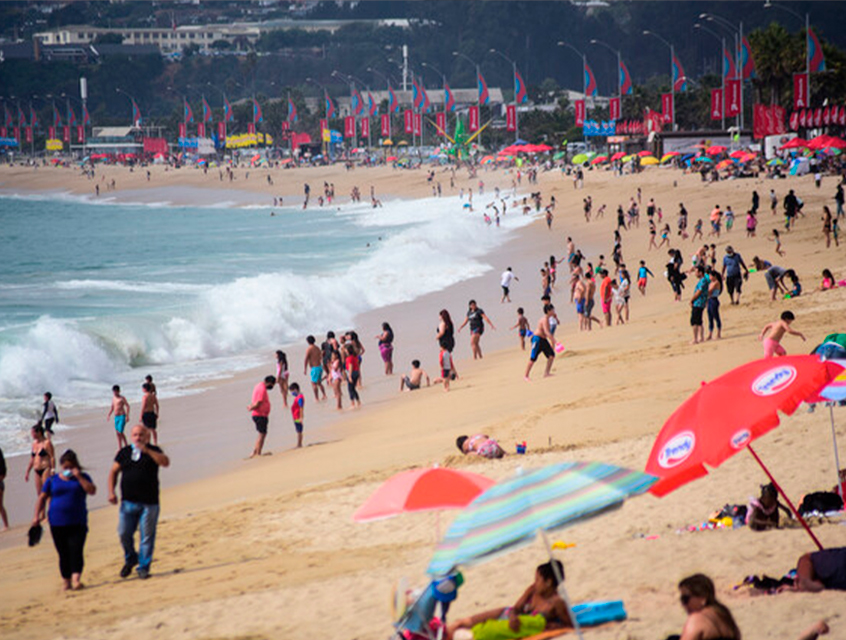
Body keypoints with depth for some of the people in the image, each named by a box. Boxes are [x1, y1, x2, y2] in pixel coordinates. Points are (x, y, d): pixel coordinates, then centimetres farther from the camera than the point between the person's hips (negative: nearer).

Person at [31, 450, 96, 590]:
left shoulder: (83, 478, 8)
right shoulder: (52, 480, 10)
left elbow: (92, 490, -9)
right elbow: (42, 498, 13)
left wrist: (78, 476, -12)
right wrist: (37, 515, 3)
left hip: (77, 523, -2)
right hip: (57, 524, 2)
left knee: (76, 551, -15)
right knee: (63, 554, 4)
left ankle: (76, 579, -24)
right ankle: (66, 580, 13)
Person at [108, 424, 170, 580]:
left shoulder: (153, 451, 2)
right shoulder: (124, 452, 10)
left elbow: (165, 462, -17)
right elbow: (114, 472, 15)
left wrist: (146, 450, -25)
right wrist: (111, 492, 3)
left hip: (149, 503, -2)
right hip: (128, 502, 3)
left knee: (147, 536, 0)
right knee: (124, 533, 0)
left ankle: (144, 567, 11)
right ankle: (130, 560, 26)